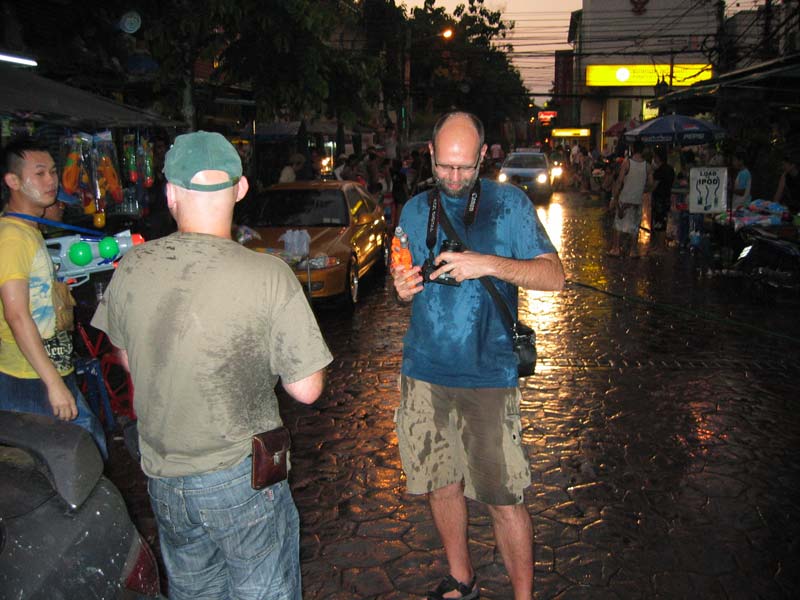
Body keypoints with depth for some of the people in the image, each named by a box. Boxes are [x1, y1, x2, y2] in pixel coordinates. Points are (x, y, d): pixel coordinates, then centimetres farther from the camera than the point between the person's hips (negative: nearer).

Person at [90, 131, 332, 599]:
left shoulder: (130, 268, -8)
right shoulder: (270, 276, -21)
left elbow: (128, 360, 9)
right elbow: (307, 389, -15)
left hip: (162, 479, 5)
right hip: (241, 477, -4)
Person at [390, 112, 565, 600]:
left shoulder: (509, 203, -3)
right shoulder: (415, 210, 9)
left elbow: (554, 276, -8)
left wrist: (488, 264, -22)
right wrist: (401, 286, -8)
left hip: (487, 374, -4)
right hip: (425, 371, 4)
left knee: (504, 499, -1)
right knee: (442, 486, 15)